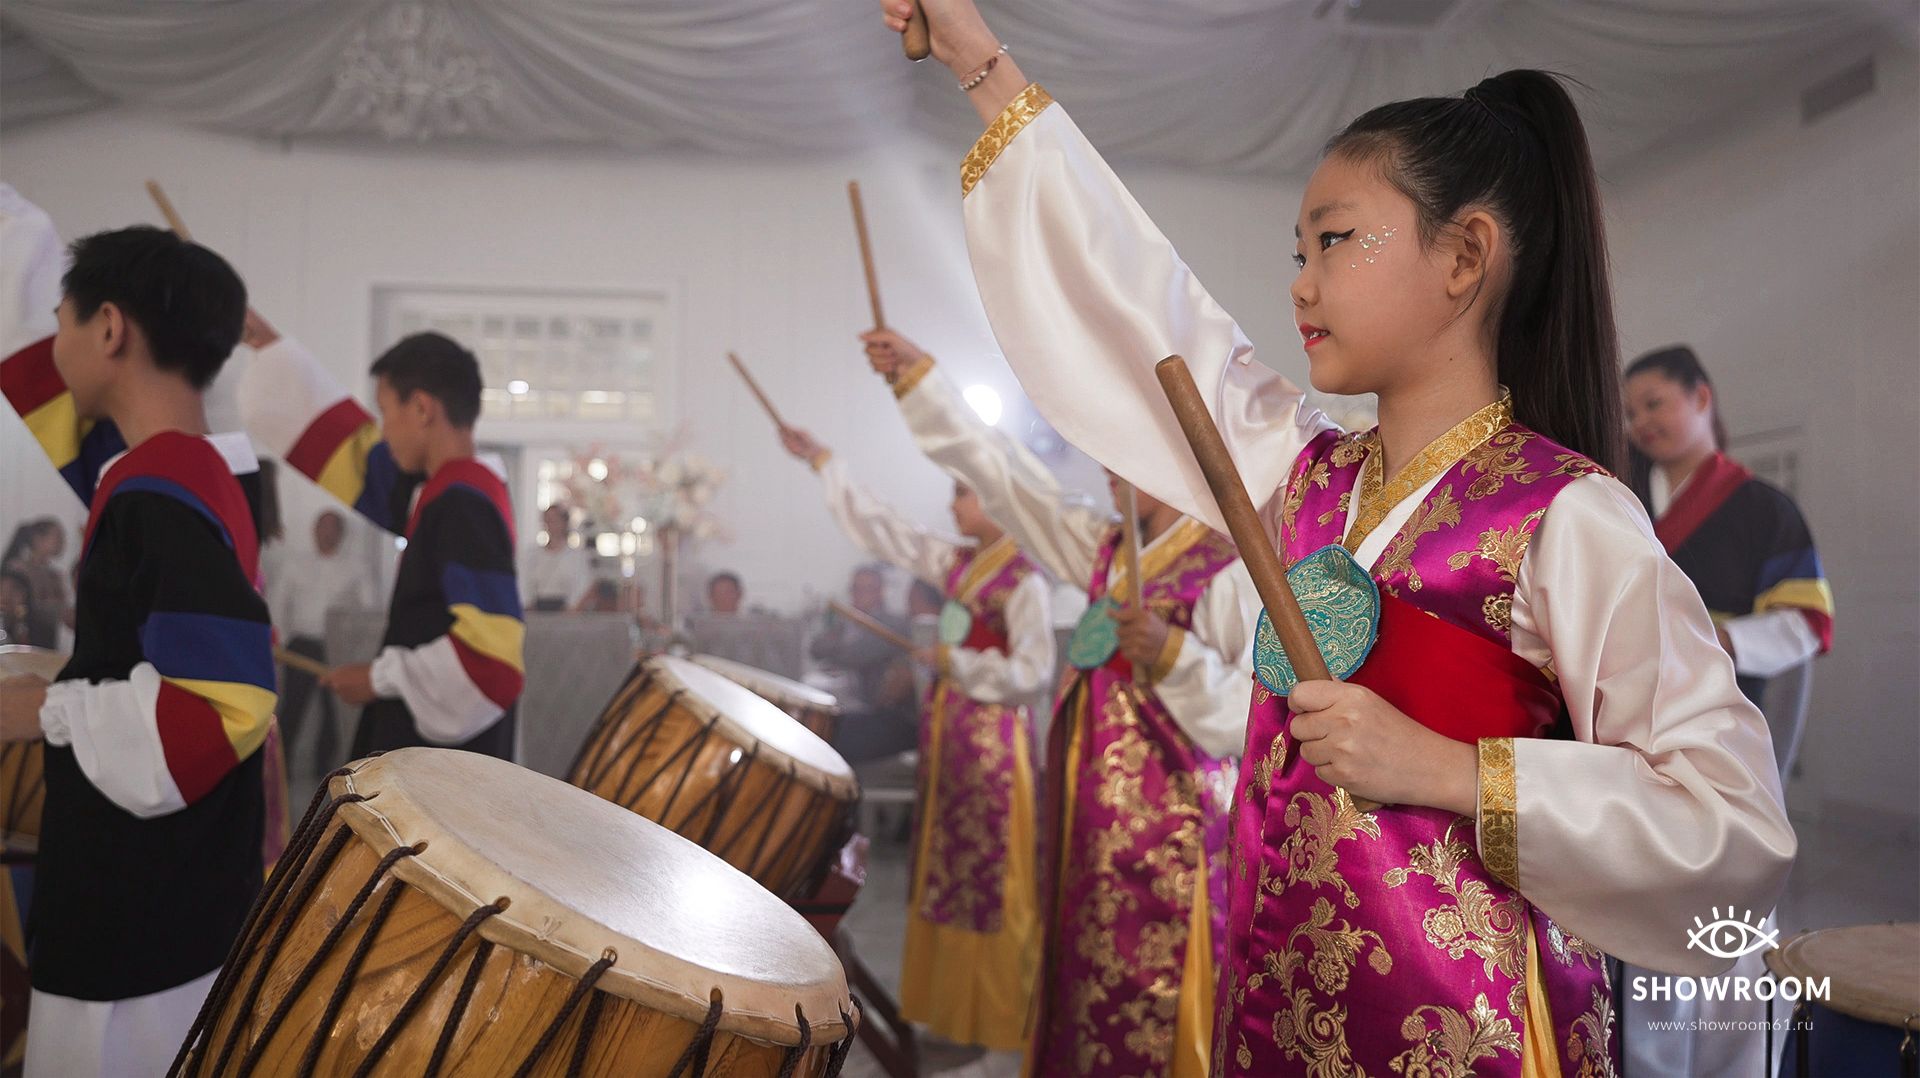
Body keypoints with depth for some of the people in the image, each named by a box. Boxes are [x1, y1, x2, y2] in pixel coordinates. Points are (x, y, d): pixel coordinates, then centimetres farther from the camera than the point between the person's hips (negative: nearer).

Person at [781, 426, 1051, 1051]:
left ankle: (995, 1020, 11)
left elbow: (1033, 670, -20)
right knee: (947, 871, 13)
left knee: (990, 879, -1)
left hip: (993, 739, -8)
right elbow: (880, 529, 12)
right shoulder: (955, 564, 9)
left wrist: (955, 663, -15)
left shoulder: (1024, 581, -14)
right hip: (947, 731, 8)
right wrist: (822, 462, 12)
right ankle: (950, 1005, 24)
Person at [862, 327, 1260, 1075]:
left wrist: (1172, 656, -30)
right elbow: (1006, 478, 12)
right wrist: (917, 375, 12)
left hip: (1173, 847, -7)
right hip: (1092, 838, 7)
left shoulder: (1230, 572, -11)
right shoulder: (1108, 551, 11)